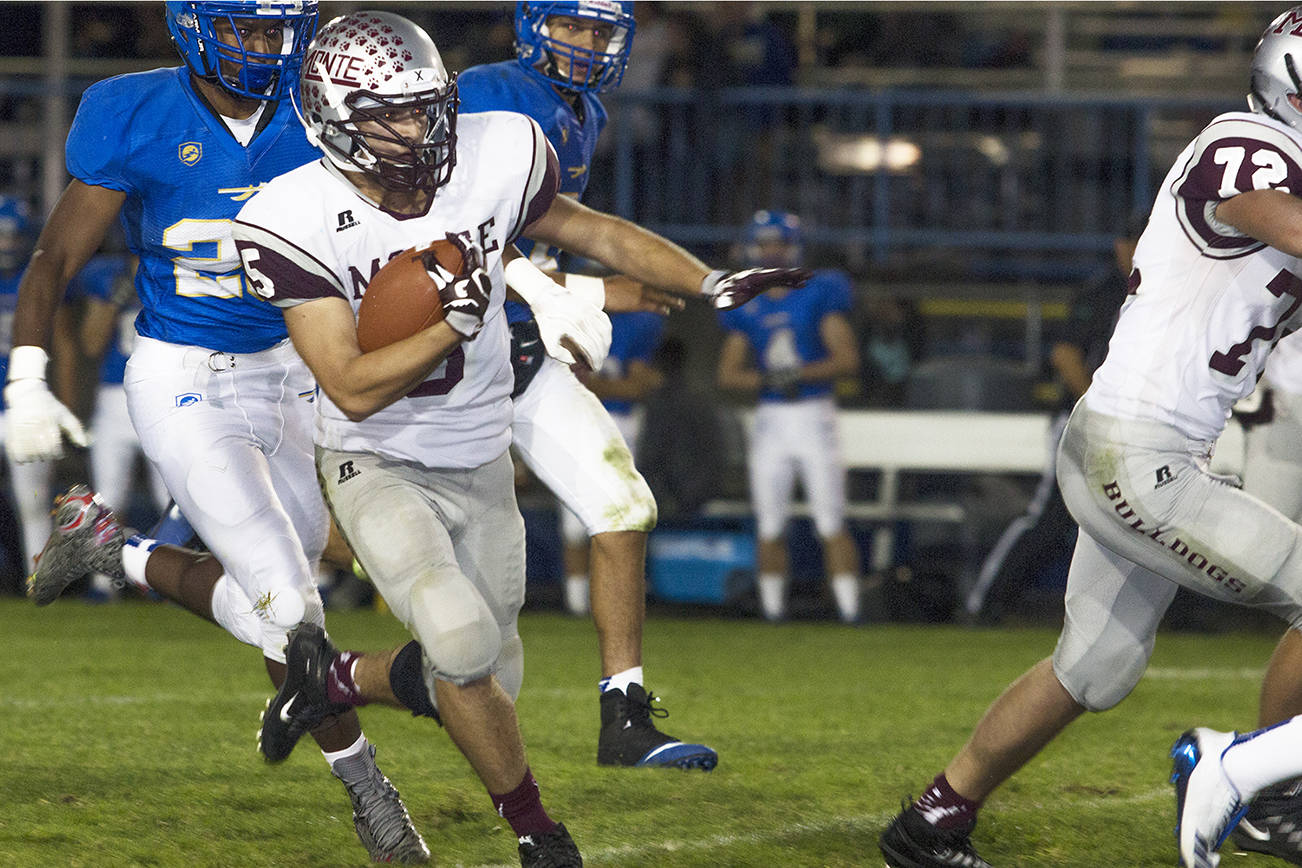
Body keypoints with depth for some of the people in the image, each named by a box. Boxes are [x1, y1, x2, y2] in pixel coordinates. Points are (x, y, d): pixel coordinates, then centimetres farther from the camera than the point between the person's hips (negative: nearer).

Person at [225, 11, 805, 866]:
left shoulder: (494, 160, -14)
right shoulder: (299, 223, -23)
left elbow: (589, 230, 5)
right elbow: (352, 390, -24)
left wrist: (711, 284, -3)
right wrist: (455, 325, -35)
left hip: (480, 466, 5)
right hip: (377, 466, -5)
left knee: (484, 683, 9)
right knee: (463, 637, -27)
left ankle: (337, 679, 38)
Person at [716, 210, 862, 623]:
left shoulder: (820, 292, -1)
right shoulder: (744, 305, 9)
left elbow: (847, 359, -7)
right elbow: (728, 374, 7)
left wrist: (800, 373, -19)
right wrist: (766, 379, -11)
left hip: (815, 416, -3)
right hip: (770, 419, 3)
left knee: (831, 525, -8)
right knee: (770, 528, 3)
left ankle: (849, 612, -8)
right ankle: (772, 614, 10)